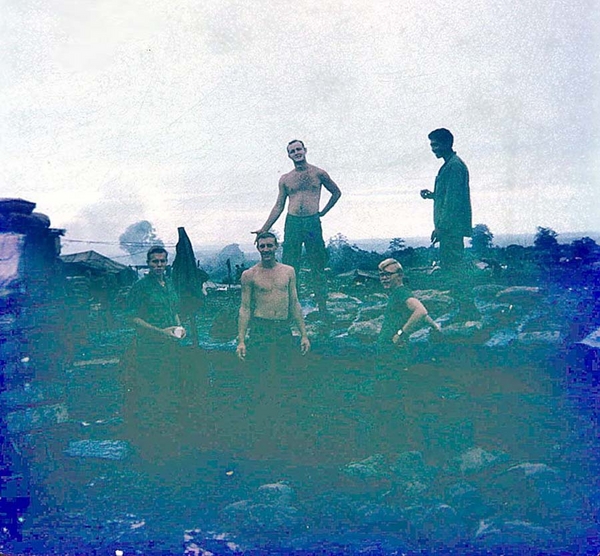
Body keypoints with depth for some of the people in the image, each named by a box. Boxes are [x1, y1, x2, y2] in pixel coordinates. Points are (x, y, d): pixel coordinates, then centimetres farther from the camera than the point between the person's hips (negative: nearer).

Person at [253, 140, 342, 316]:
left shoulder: (319, 174, 6)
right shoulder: (285, 179, 10)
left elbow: (336, 192, 18)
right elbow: (278, 206, 11)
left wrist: (323, 211, 9)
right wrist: (265, 229, 3)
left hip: (313, 222, -1)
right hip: (292, 223, 1)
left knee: (318, 267, 3)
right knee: (290, 268, 1)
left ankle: (322, 308, 8)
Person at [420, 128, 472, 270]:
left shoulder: (454, 166, -15)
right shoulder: (450, 164, 18)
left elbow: (453, 200, -20)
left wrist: (440, 227, -20)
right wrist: (433, 195, 11)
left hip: (451, 228, -10)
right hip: (450, 227, 10)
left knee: (449, 265, -8)